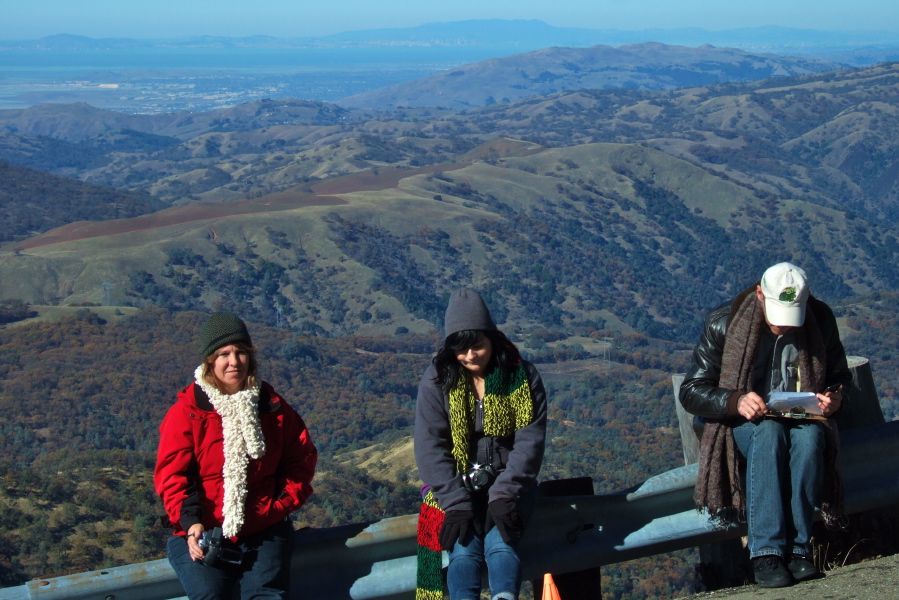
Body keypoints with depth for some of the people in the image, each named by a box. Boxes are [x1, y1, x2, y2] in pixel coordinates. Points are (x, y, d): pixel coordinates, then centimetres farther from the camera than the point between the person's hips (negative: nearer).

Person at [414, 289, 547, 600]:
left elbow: (530, 441, -8)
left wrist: (504, 495, -22)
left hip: (508, 483, 0)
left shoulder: (523, 376, -1)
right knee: (464, 549, -28)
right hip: (456, 484, 0)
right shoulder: (437, 380, -1)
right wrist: (456, 503, -20)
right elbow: (429, 446, -8)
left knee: (500, 544, -30)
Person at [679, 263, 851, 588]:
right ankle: (766, 553, -39)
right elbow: (691, 391, -10)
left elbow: (839, 376, 10)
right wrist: (735, 401, -30)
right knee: (769, 432, -37)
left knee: (810, 436, -35)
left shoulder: (820, 320, -4)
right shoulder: (723, 323, -10)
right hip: (743, 422, -2)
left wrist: (836, 397, -15)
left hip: (802, 418, 2)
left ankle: (797, 549, -33)